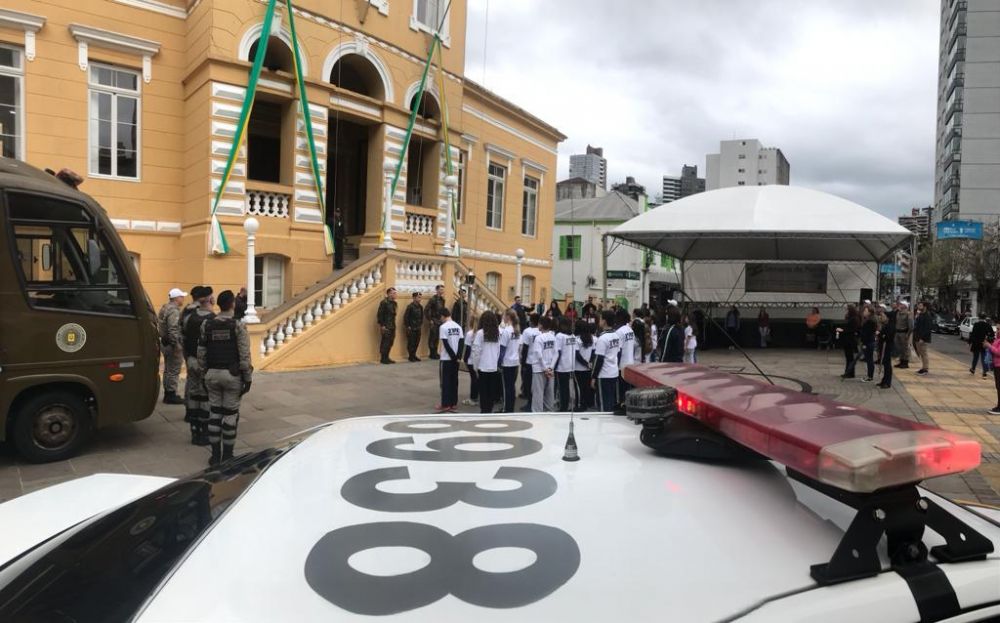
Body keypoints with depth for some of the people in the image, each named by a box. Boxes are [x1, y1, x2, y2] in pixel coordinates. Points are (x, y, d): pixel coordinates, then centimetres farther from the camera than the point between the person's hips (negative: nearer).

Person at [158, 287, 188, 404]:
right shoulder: (174, 311, -19)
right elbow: (173, 330, -26)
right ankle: (171, 395, 0)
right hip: (172, 344, -11)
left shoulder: (165, 308, 14)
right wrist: (176, 345, -24)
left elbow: (159, 325, 20)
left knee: (168, 369, 17)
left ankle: (167, 393, 25)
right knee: (174, 370, -4)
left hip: (165, 342, 11)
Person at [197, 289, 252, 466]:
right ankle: (227, 456, 9)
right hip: (232, 374, -4)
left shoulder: (207, 325, 3)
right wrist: (248, 378, -5)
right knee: (230, 415, 4)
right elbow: (245, 355, -12)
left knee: (214, 414, 11)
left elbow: (201, 353, 6)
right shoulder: (238, 326, -10)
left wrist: (204, 373, 16)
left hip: (212, 374, 4)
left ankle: (215, 455, 16)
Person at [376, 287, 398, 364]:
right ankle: (383, 359, 3)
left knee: (390, 343, 10)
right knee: (385, 342, -5)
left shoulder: (394, 303, 14)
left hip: (392, 326, 8)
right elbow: (380, 314, -13)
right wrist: (382, 325, -15)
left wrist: (394, 325, 15)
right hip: (386, 327, -8)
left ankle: (386, 358, 18)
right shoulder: (384, 302, -11)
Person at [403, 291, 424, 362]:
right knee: (411, 342, 0)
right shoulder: (410, 306, -13)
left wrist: (421, 324, 7)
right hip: (411, 328, -6)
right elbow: (405, 317, -13)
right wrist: (407, 326, -12)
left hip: (418, 328, 6)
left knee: (417, 342, 9)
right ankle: (411, 356, 9)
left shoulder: (420, 306, 6)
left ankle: (414, 355, 21)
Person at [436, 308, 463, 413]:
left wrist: (453, 356, -10)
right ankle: (453, 403, 15)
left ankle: (445, 404, 3)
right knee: (454, 380, 11)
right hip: (456, 358, 6)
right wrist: (458, 356, -3)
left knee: (445, 381, 1)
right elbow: (462, 342, 0)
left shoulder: (443, 327, -13)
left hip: (446, 358, -6)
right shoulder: (458, 326, 6)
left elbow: (446, 344, -17)